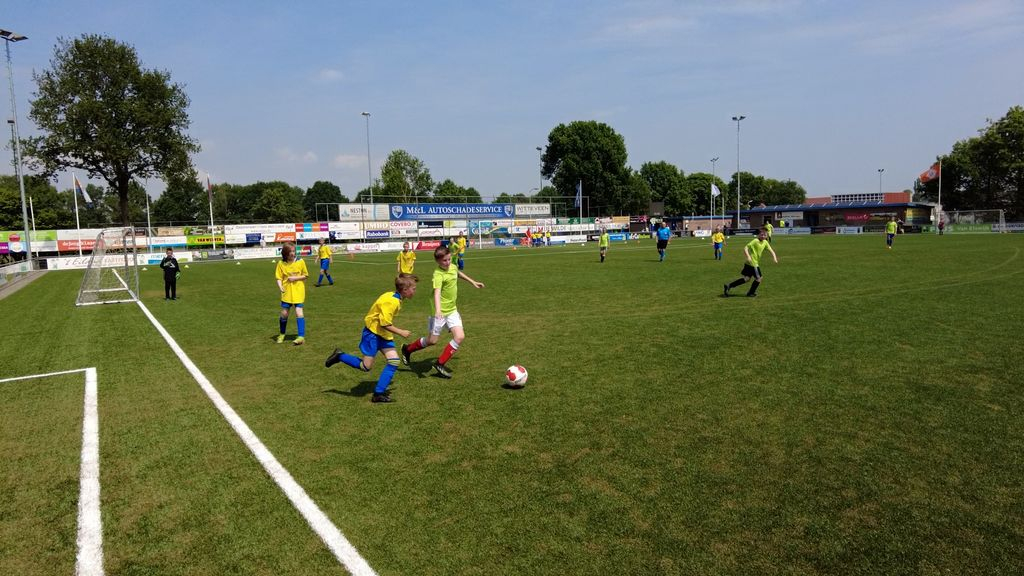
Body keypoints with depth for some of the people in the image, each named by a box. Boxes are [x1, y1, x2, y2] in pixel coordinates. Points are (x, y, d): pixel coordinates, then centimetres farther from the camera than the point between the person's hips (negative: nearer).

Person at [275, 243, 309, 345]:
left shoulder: (300, 261, -4)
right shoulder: (281, 264, -1)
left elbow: (306, 275, 3)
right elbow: (279, 278, 0)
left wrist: (295, 278, -12)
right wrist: (280, 287, -18)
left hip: (298, 291, -2)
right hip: (287, 292, 2)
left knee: (298, 312, -12)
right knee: (284, 313, 6)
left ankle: (301, 337, -11)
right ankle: (282, 334, 28)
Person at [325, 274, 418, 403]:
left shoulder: (395, 298, 3)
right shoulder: (391, 301, -26)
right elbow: (385, 324, -26)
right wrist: (401, 332, -16)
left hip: (384, 334, 9)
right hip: (372, 333, -9)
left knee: (394, 362, -2)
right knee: (366, 366, -3)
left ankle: (379, 393, 2)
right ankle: (339, 356, 16)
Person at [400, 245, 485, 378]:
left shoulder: (453, 267, 1)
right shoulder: (438, 274, -23)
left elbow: (459, 273, 27)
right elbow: (437, 292, -38)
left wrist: (473, 282, 36)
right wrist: (438, 310, -51)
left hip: (452, 310, 7)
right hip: (440, 312, -7)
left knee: (460, 337, -7)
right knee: (432, 340, 3)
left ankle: (440, 364, 5)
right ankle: (407, 349, 30)